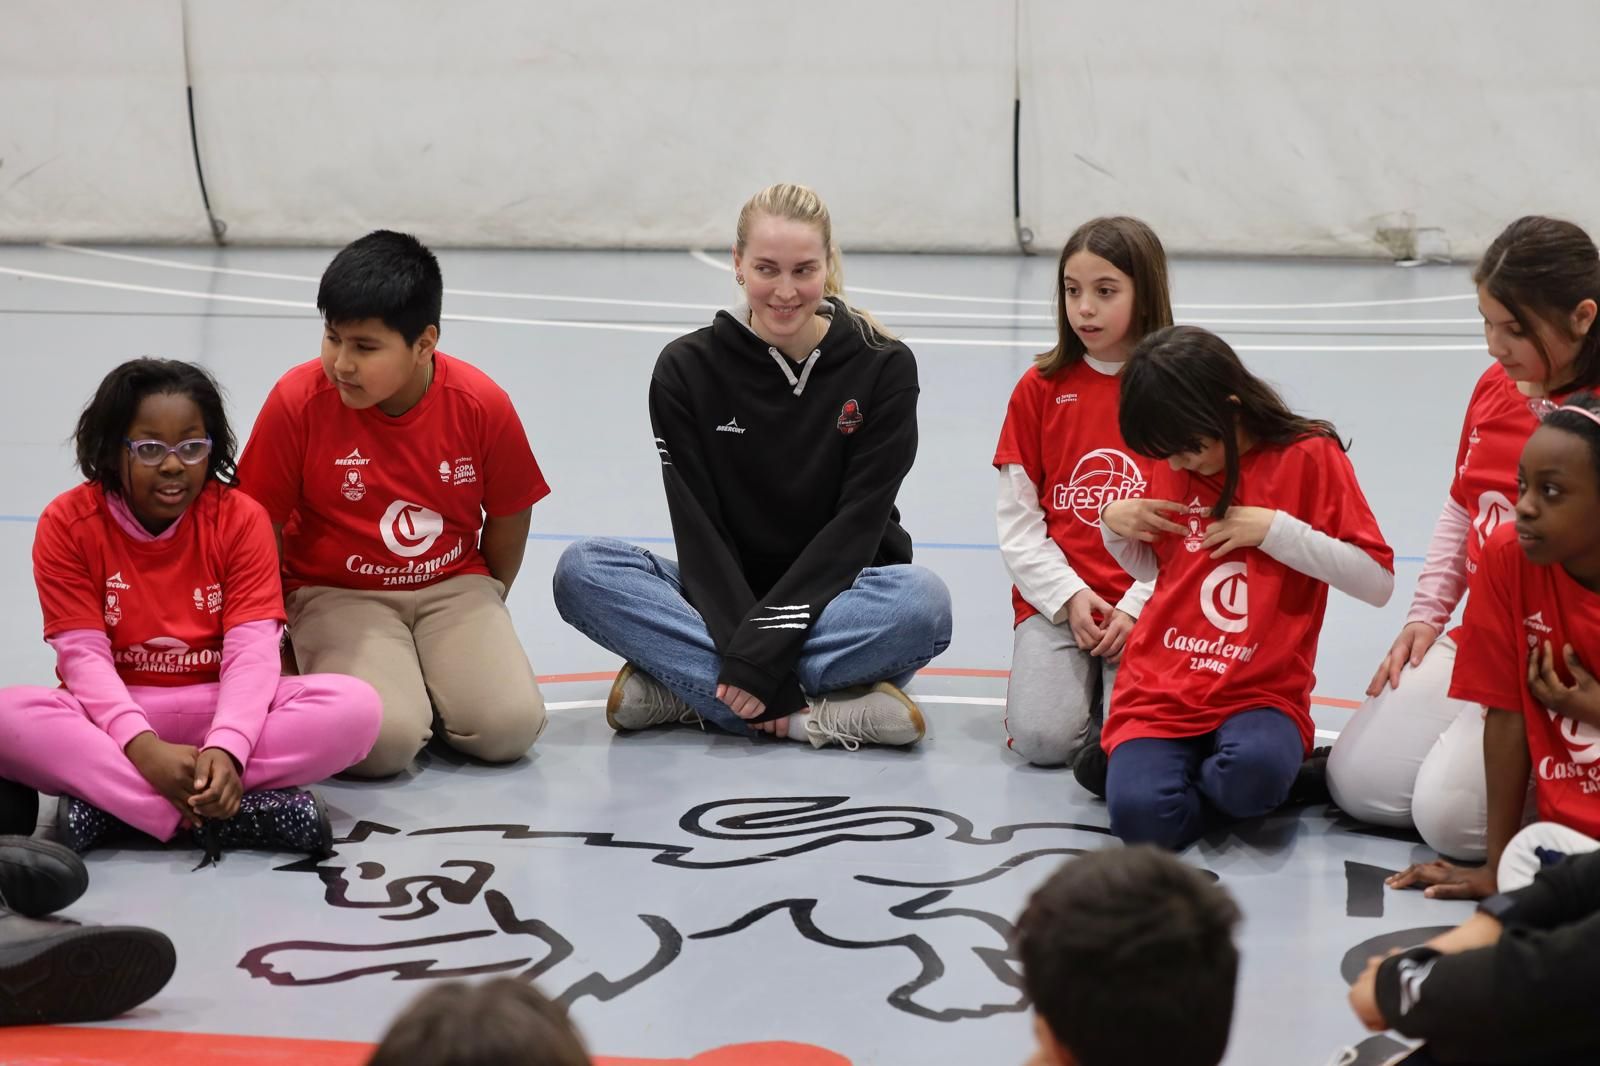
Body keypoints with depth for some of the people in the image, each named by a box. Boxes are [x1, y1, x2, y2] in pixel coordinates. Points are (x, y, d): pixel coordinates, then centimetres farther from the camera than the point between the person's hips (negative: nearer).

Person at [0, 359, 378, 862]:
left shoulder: (240, 518, -5)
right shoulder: (68, 523, -7)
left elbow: (252, 649, -14)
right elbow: (84, 654, -13)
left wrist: (225, 750, -34)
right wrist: (144, 747, -32)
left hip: (219, 709, 1)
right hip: (115, 714, -1)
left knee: (355, 707, -27)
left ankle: (109, 798, -30)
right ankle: (223, 810, -38)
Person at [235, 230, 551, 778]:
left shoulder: (483, 405, -13)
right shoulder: (297, 401, -16)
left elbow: (508, 518, 5)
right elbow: (263, 527, -5)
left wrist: (486, 604, 13)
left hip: (454, 588, 2)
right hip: (337, 594, -2)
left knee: (508, 727, -21)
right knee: (380, 742, -28)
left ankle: (426, 677, 9)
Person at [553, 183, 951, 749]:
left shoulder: (883, 367, -7)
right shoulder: (688, 368, -4)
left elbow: (856, 525, -14)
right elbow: (698, 528, -10)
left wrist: (762, 653, -25)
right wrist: (744, 653, -26)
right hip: (727, 597, 2)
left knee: (922, 601, -35)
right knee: (582, 571, -25)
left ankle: (682, 688, -27)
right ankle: (819, 715, -33)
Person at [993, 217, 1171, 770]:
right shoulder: (1040, 388, 7)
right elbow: (1016, 516, 5)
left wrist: (1137, 608, -12)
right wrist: (1068, 595, -8)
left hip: (1147, 603, -1)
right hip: (1057, 597, 2)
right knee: (1042, 739, -20)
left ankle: (1116, 677, 10)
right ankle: (1077, 676, 13)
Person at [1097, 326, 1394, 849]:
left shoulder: (1309, 456, -5)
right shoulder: (1172, 464, 9)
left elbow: (1378, 582, -9)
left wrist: (1274, 529, -16)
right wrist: (1114, 525, 2)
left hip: (1260, 694, -2)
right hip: (1160, 689, 2)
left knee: (1255, 773, -37)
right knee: (1141, 816, -28)